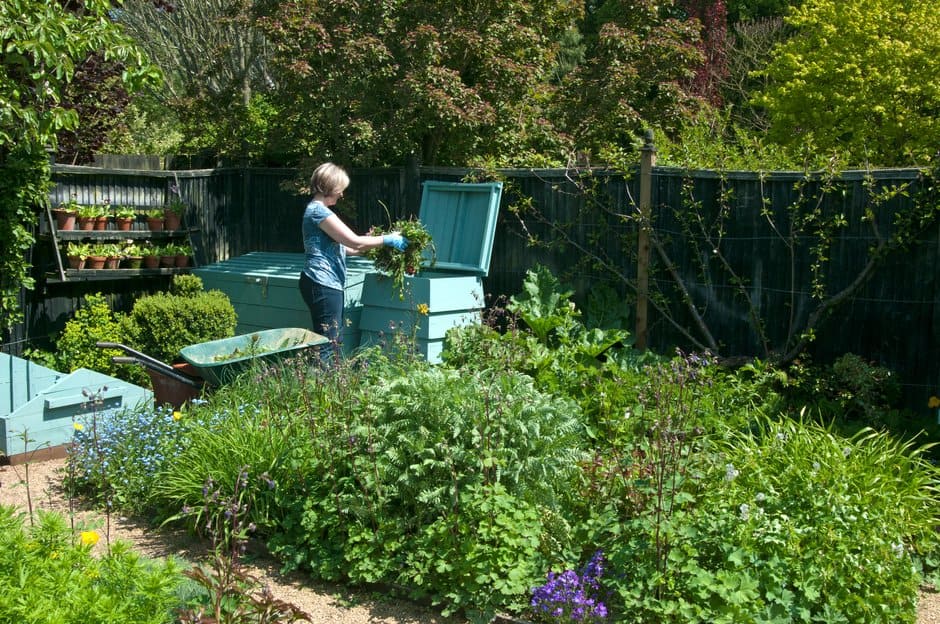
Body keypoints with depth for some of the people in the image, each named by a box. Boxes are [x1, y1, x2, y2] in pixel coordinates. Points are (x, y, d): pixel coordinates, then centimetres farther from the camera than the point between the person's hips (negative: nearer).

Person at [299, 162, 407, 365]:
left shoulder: (317, 209, 19)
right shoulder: (319, 211, -13)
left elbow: (342, 247, 21)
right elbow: (355, 242, -16)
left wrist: (376, 247, 17)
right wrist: (387, 239, -5)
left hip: (327, 284, 11)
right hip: (322, 284, -11)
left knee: (331, 341, 12)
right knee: (327, 344, -9)